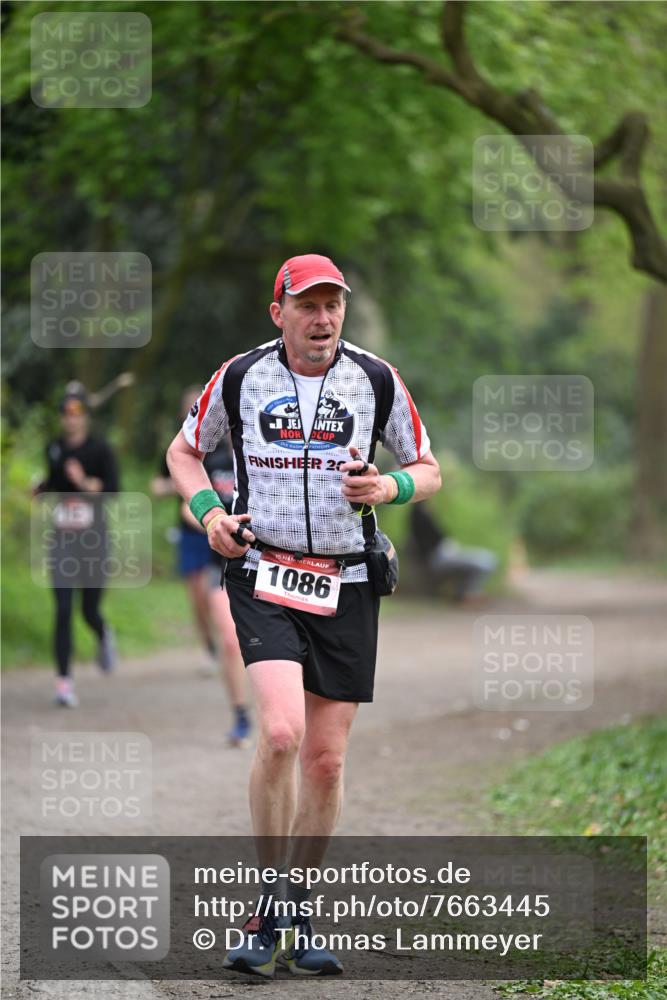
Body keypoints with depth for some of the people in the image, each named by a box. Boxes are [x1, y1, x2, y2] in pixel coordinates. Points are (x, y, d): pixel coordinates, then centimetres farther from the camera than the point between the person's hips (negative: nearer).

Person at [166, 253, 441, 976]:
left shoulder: (377, 381, 2)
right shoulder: (239, 377, 0)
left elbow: (427, 469, 12)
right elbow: (184, 451, 15)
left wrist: (390, 487, -10)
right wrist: (207, 510, -4)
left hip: (345, 583, 2)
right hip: (263, 572, -2)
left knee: (326, 758, 2)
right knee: (280, 731, -22)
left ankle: (297, 916, 19)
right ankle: (270, 906, -8)